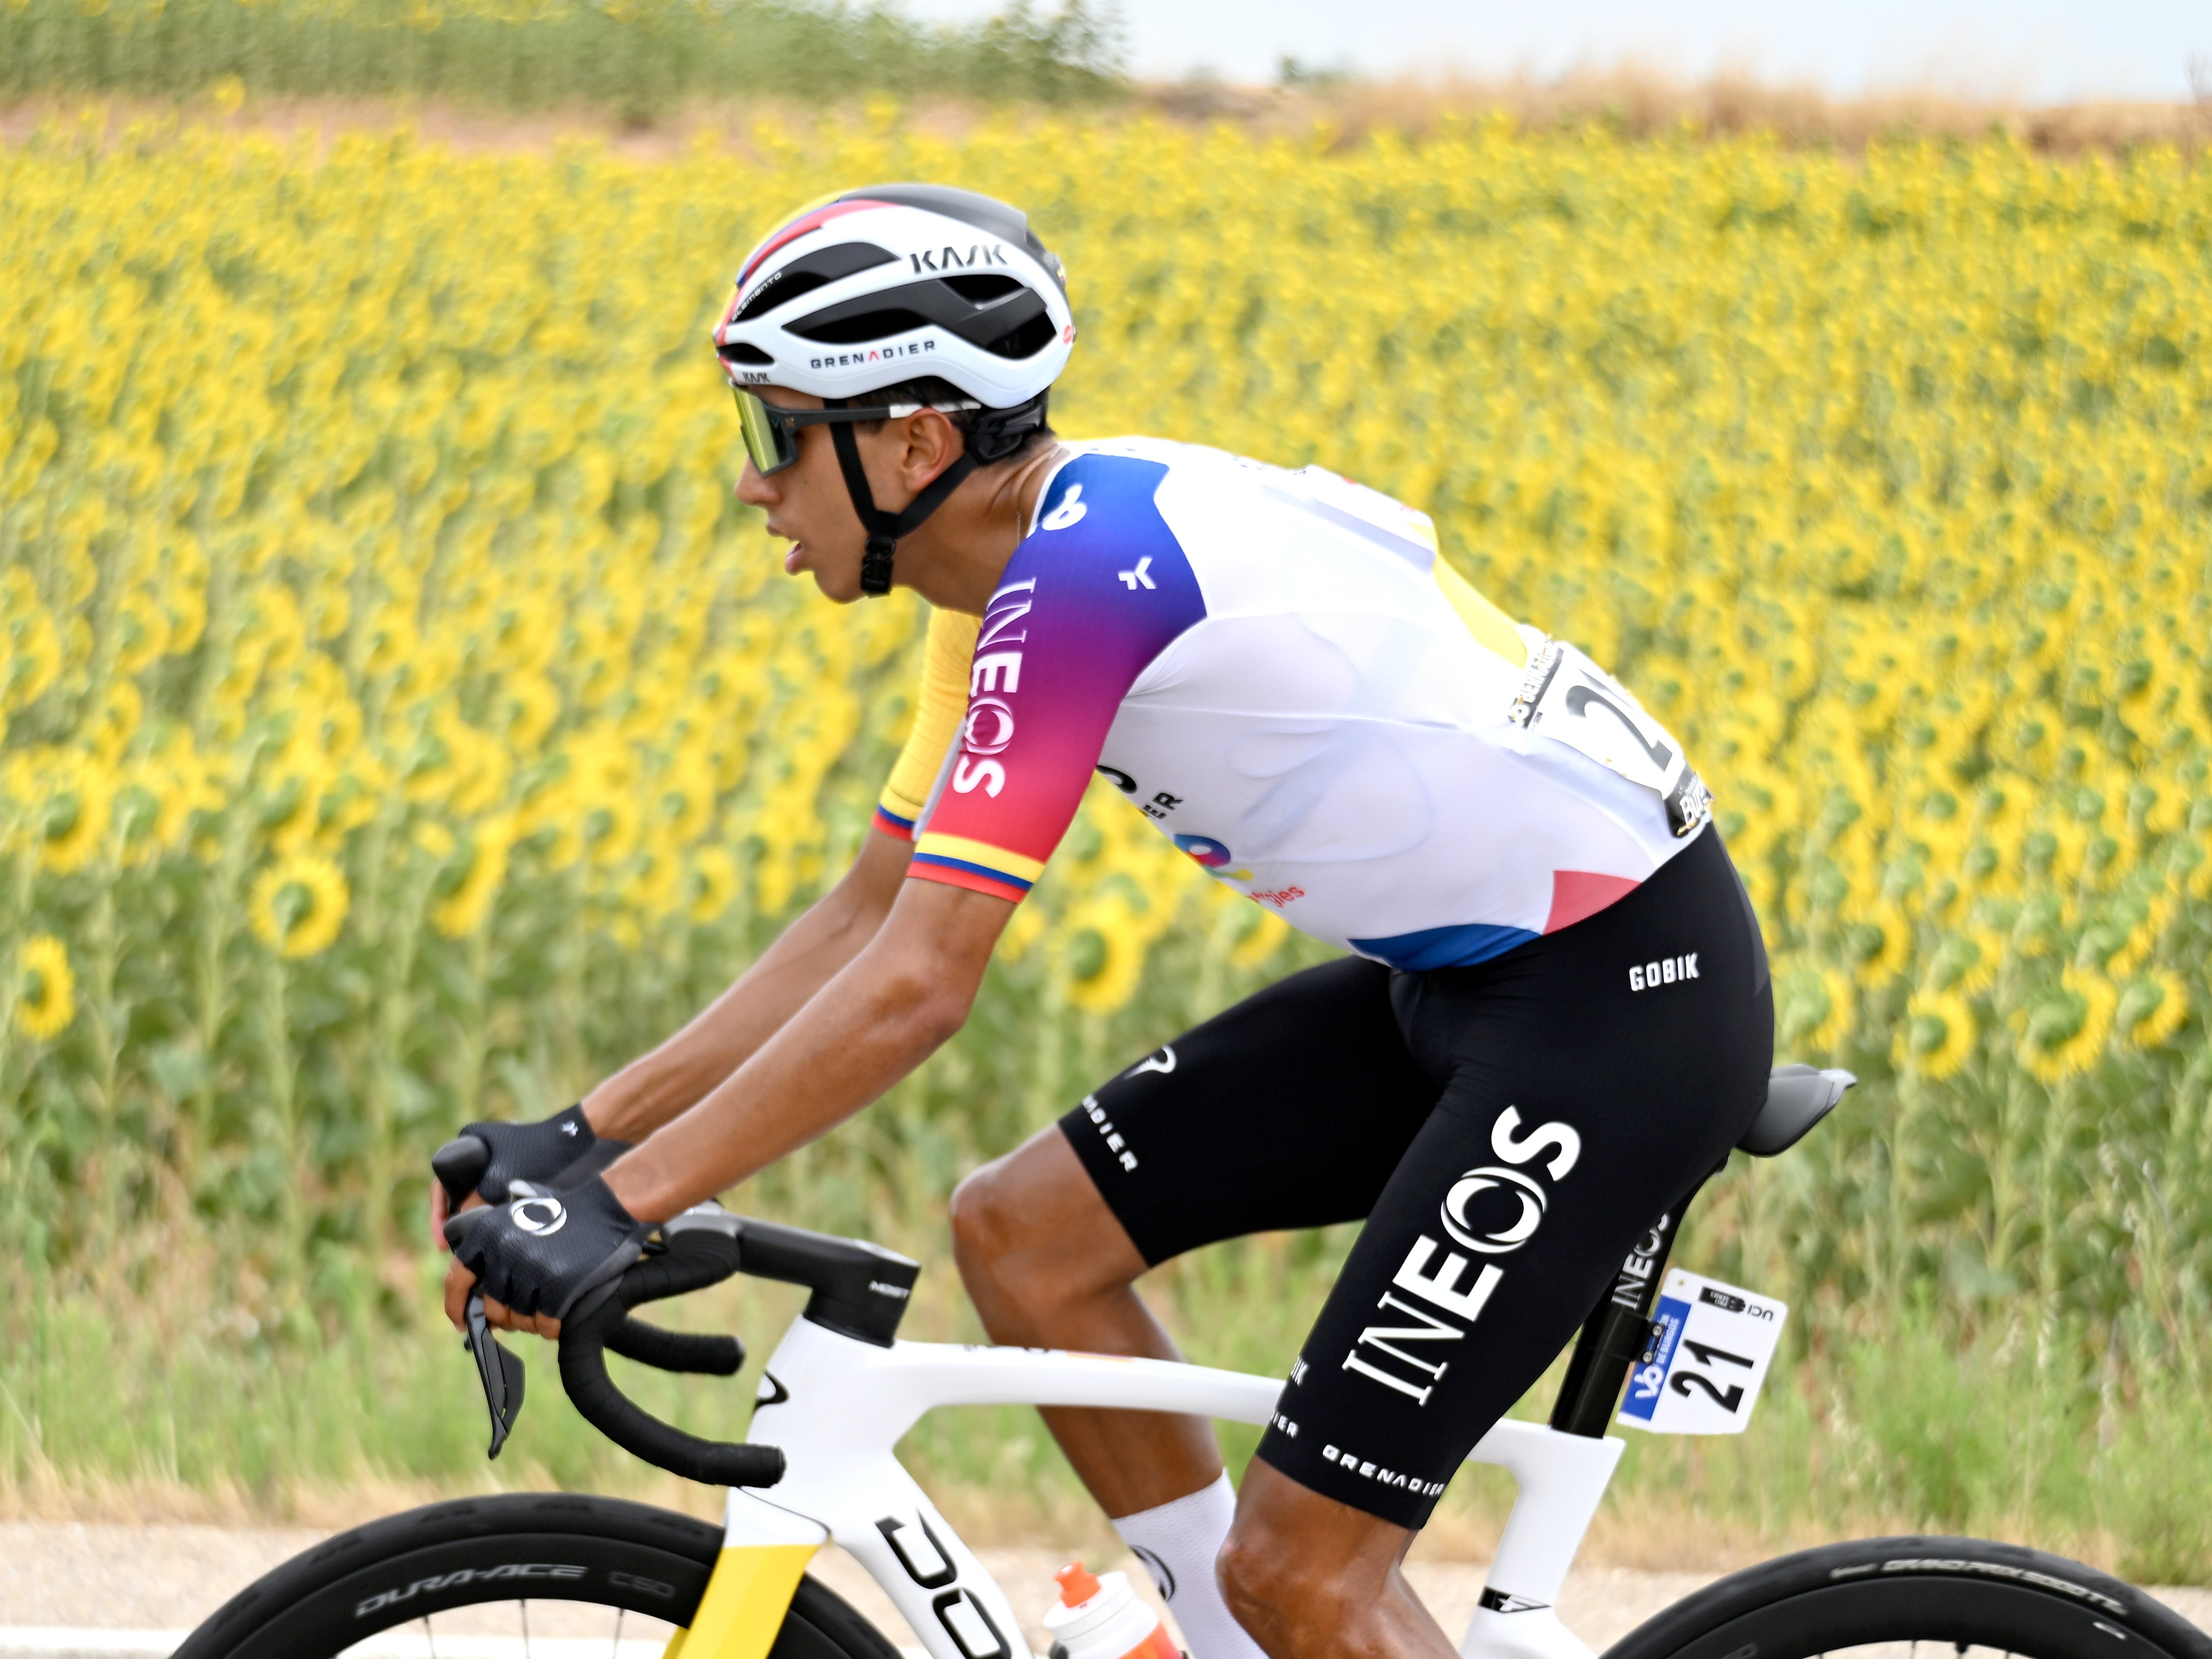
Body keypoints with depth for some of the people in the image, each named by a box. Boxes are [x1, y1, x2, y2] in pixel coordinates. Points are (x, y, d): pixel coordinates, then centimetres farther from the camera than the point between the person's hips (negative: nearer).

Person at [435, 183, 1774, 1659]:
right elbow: (872, 914, 13)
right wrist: (585, 1134, 7)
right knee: (1019, 1232, 6)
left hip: (1633, 999, -10)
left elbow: (917, 986, -26)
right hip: (1457, 977, 10)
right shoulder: (1032, 573, 6)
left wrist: (620, 1205, -24)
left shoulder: (1084, 575, -23)